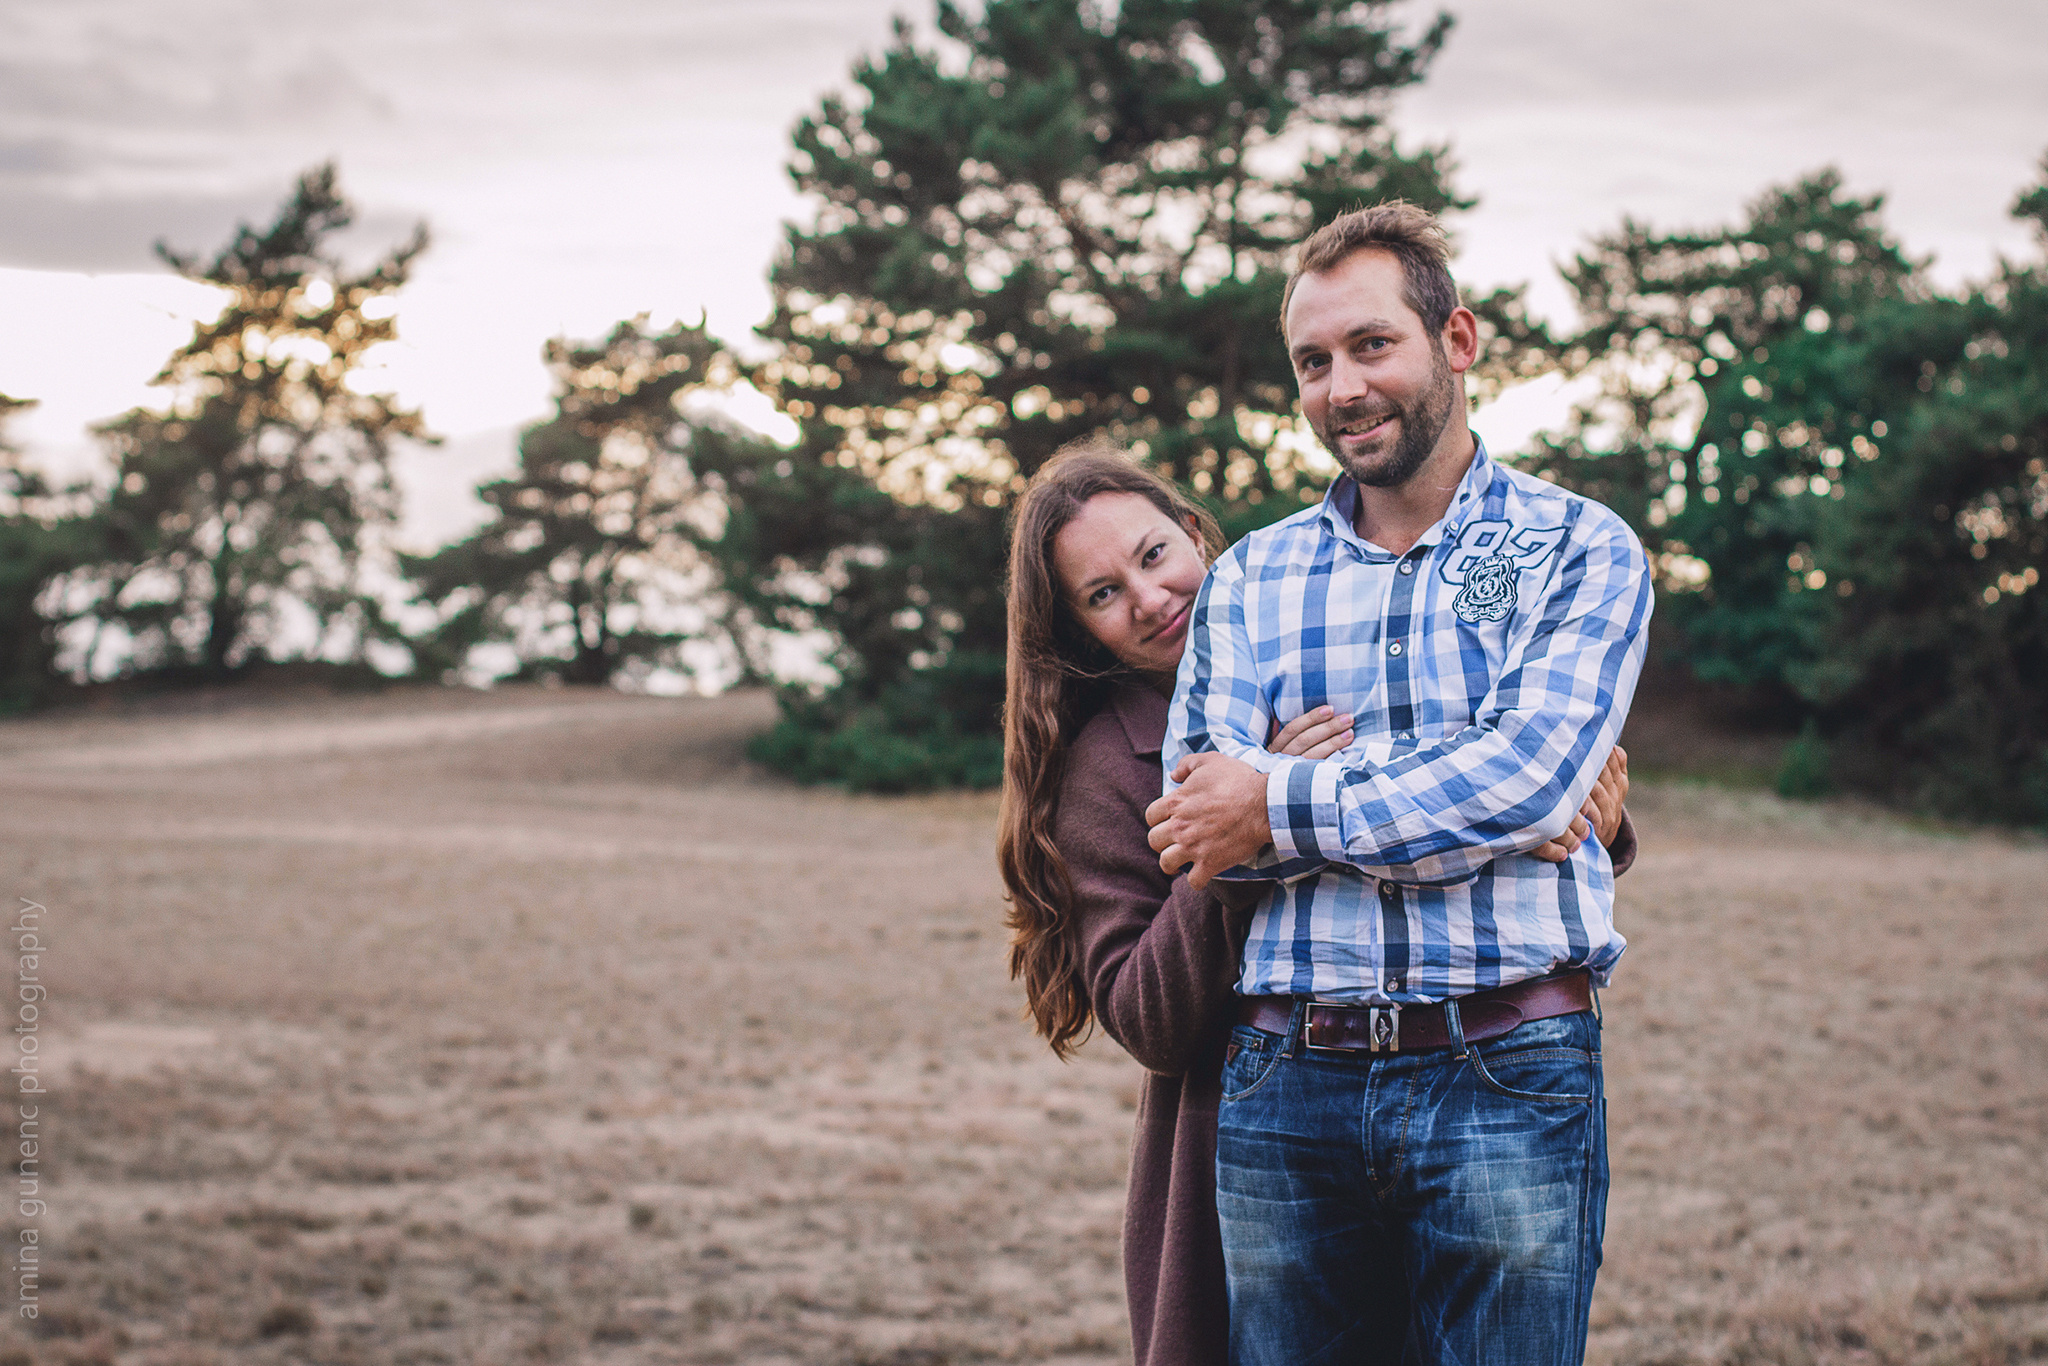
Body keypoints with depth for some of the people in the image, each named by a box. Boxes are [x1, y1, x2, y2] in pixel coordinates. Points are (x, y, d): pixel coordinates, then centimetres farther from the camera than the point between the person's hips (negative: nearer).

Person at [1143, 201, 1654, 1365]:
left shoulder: (1579, 550, 5)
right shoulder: (1250, 576, 14)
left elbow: (1530, 778, -11)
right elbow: (1199, 821, -1)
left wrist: (1284, 810, -8)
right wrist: (1453, 799, -10)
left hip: (1508, 1086, -3)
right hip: (1286, 1086, 3)